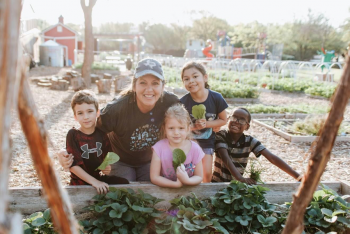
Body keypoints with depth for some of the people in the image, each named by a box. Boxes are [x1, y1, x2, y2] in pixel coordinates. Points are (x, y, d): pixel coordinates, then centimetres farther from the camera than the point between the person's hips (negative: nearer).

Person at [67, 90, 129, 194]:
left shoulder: (101, 134, 1)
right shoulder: (73, 134, -11)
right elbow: (73, 165, -16)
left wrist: (108, 167, -12)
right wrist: (94, 181, -22)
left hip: (99, 177, 5)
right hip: (80, 182, -5)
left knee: (124, 183, -12)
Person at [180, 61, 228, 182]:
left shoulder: (216, 98, -16)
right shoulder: (183, 102, -19)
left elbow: (223, 120, -5)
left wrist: (206, 124, -21)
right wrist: (193, 127, -29)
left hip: (207, 142, 1)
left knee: (207, 174, 2)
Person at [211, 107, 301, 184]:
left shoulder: (250, 141, -4)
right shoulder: (220, 136, -10)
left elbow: (272, 158, -11)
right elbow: (225, 158, -24)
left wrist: (297, 176, -20)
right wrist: (240, 178, -39)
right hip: (218, 182, -2)